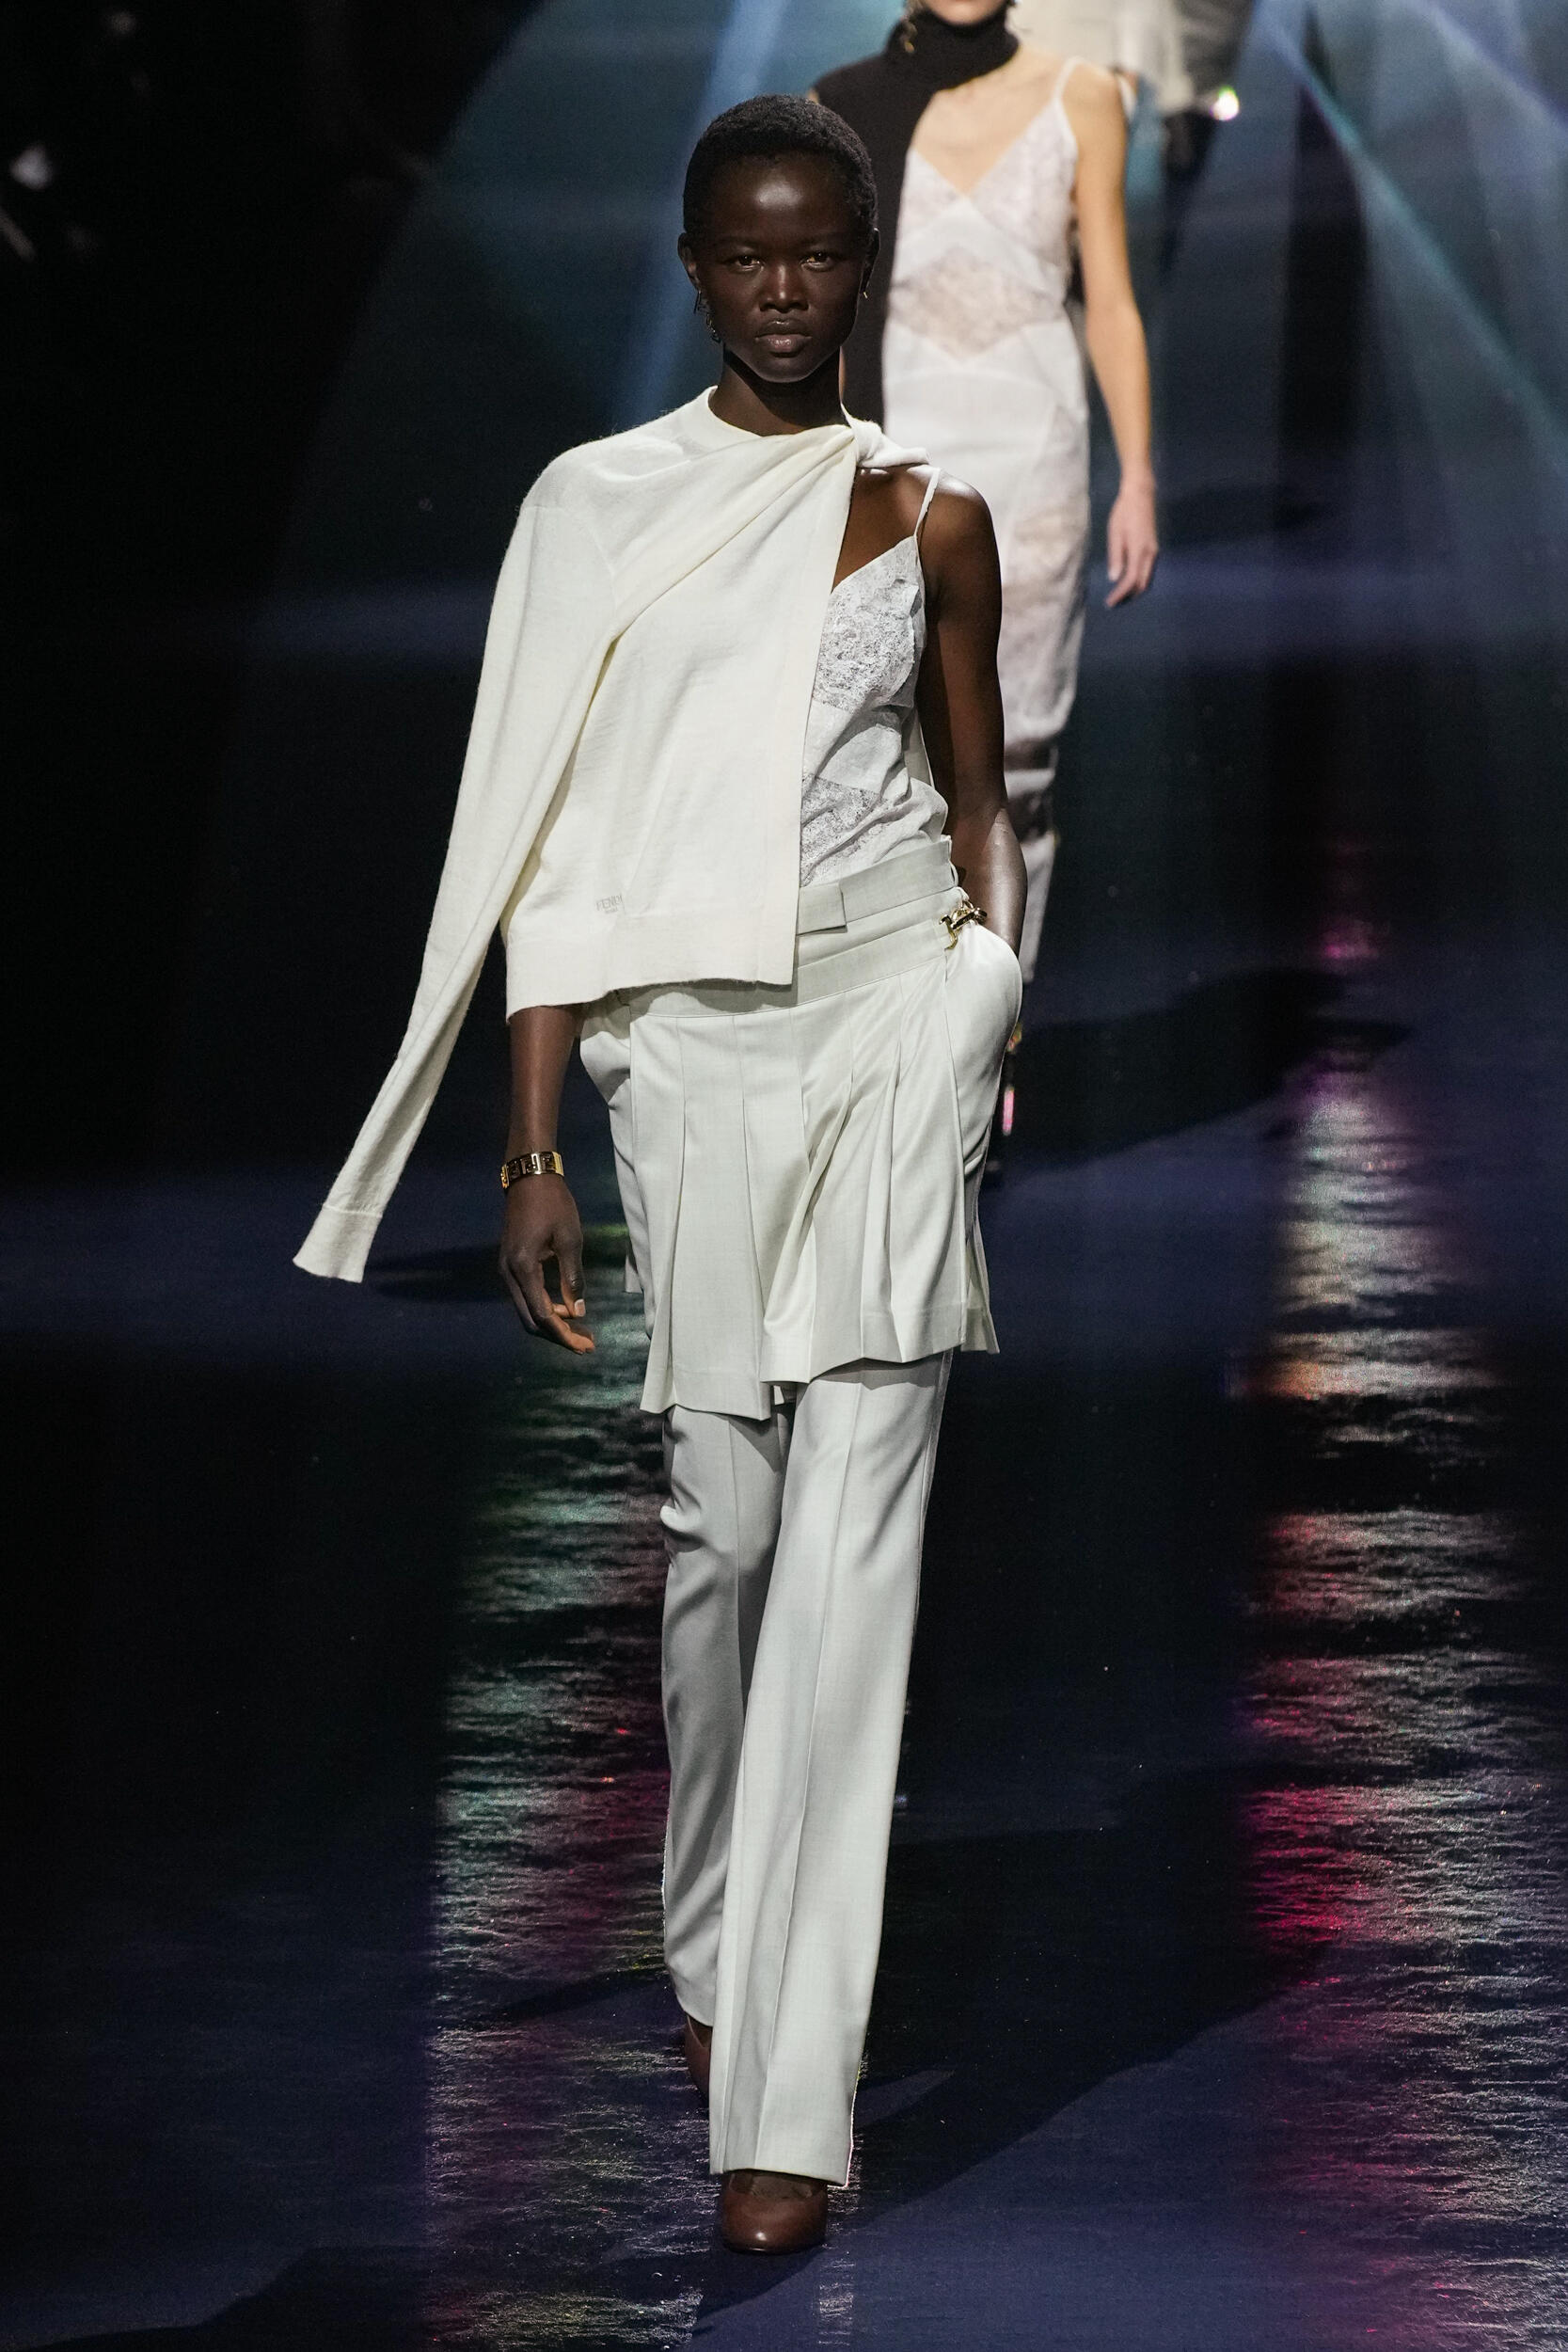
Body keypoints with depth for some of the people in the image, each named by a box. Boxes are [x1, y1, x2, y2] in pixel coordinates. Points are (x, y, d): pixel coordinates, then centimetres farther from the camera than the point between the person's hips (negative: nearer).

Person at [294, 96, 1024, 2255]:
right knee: (725, 1517, 5)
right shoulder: (599, 508, 4)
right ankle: (719, 1952, 31)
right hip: (691, 1038, 1)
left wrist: (988, 1012, 22)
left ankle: (786, 2098, -13)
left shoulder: (929, 515, 6)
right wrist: (530, 1156, 0)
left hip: (894, 1019, -1)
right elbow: (558, 848, 3)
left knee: (852, 1530, -11)